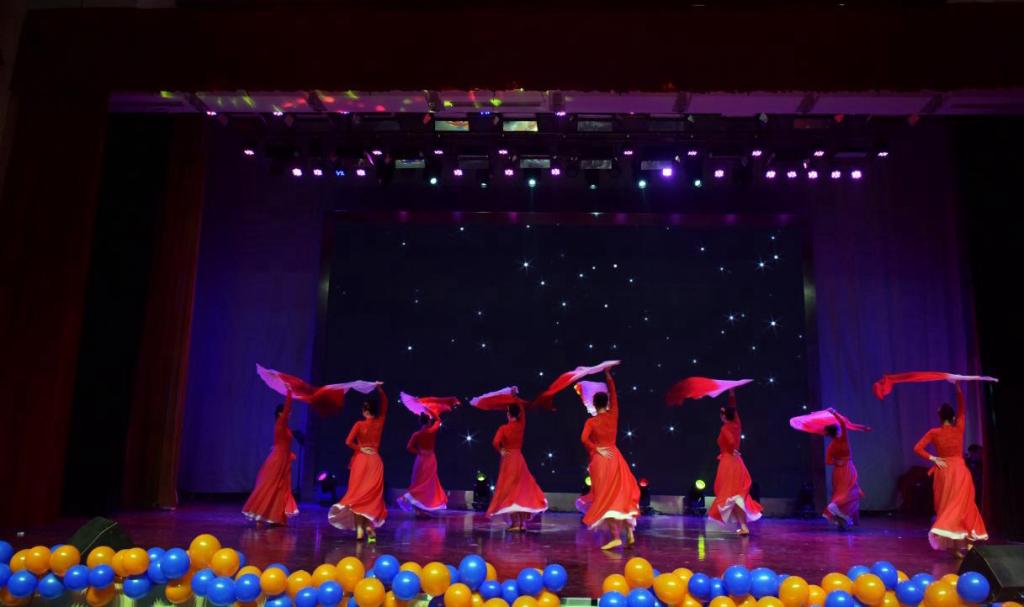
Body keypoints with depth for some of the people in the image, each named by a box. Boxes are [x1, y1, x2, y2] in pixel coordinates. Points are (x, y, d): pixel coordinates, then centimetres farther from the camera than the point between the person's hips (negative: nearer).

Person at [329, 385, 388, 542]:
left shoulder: (359, 424, -8)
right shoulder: (379, 423, 0)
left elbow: (349, 442, -18)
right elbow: (384, 406, 15)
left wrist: (360, 449, -4)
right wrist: (380, 390, 14)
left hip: (361, 461, -2)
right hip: (375, 461, 2)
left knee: (358, 494, 4)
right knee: (372, 496, 6)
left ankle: (359, 529, 0)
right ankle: (369, 527, -5)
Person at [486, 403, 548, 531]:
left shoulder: (503, 428, -9)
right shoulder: (521, 425, 2)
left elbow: (495, 442, -21)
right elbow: (523, 411, 20)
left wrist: (501, 451, -1)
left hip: (508, 460, -3)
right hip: (519, 459, 3)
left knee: (510, 490, 0)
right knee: (522, 490, 9)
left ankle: (515, 522, -5)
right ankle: (522, 523, 7)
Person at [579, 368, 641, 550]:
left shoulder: (591, 421, -6)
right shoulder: (613, 415, 2)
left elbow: (584, 439, -20)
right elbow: (613, 394, 14)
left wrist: (596, 449, -9)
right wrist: (608, 376, 22)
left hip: (600, 460, -3)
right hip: (615, 457, 3)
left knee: (605, 497, -2)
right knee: (623, 494, 12)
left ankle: (615, 536, -9)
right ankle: (629, 533, 5)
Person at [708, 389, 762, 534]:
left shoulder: (725, 428, -13)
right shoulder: (736, 425, 7)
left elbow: (732, 441, -31)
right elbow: (734, 409, 20)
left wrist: (733, 451, -13)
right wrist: (732, 394, 26)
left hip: (728, 463, -8)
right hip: (736, 463, 8)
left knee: (731, 495, -6)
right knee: (737, 494, 11)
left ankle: (744, 526, -12)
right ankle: (743, 525, 8)